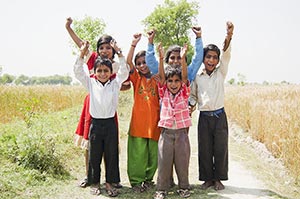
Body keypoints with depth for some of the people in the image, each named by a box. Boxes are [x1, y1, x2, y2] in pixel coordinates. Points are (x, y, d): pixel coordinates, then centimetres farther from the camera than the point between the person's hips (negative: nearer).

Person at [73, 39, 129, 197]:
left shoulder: (115, 83, 4)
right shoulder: (91, 83, 5)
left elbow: (124, 71, -6)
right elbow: (78, 72, 0)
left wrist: (118, 52, -11)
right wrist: (82, 54, -9)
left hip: (110, 123, 0)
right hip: (95, 123, 0)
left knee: (111, 155, 6)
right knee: (94, 155, 8)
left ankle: (109, 183, 19)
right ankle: (94, 183, 21)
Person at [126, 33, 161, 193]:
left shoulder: (157, 79, 7)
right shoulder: (136, 78, 7)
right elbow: (128, 62, -7)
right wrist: (134, 43, -15)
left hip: (154, 121, 1)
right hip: (138, 121, -1)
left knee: (153, 153, 8)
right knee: (138, 154, 1)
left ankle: (148, 178, 25)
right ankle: (136, 181, 13)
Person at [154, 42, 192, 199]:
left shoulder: (184, 93, 3)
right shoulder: (164, 94, 3)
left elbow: (185, 76, -10)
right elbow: (161, 76, -8)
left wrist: (183, 58, -23)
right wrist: (161, 58, -21)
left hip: (181, 132, 0)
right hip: (166, 132, 0)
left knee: (182, 161, 7)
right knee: (164, 162, 4)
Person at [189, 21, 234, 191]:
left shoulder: (221, 73, 2)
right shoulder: (197, 78, 4)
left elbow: (226, 55, -14)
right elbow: (193, 96, 15)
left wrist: (229, 36, -29)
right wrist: (190, 107, -5)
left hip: (220, 115, 0)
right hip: (204, 117, 1)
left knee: (221, 149, 2)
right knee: (205, 150, 5)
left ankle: (218, 178, 16)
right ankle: (207, 178, 18)